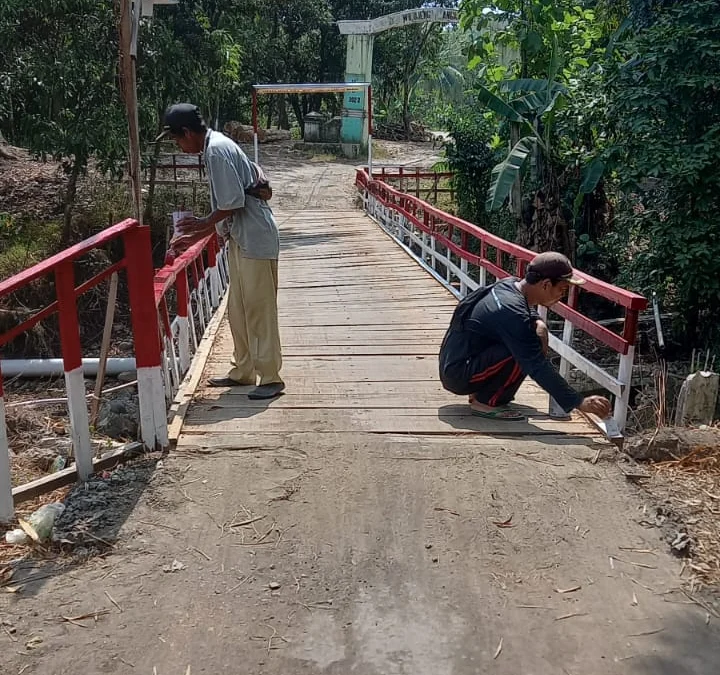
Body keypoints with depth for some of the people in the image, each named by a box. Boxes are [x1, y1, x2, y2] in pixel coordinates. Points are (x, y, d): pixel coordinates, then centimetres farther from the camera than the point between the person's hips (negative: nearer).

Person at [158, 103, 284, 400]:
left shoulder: (217, 149, -14)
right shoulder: (216, 146, 17)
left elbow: (234, 202, -20)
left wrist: (203, 224, -6)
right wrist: (193, 237, 18)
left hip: (254, 240, -10)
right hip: (241, 240, 10)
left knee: (259, 310, -5)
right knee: (238, 311, 14)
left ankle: (270, 377, 3)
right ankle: (243, 371, 24)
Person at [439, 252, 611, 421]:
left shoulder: (510, 284, 0)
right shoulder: (511, 312, -27)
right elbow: (538, 367, -27)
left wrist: (536, 323, -1)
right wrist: (579, 403, -23)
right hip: (458, 375, -10)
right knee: (524, 354, -25)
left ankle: (480, 391, 9)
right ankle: (485, 402, -8)